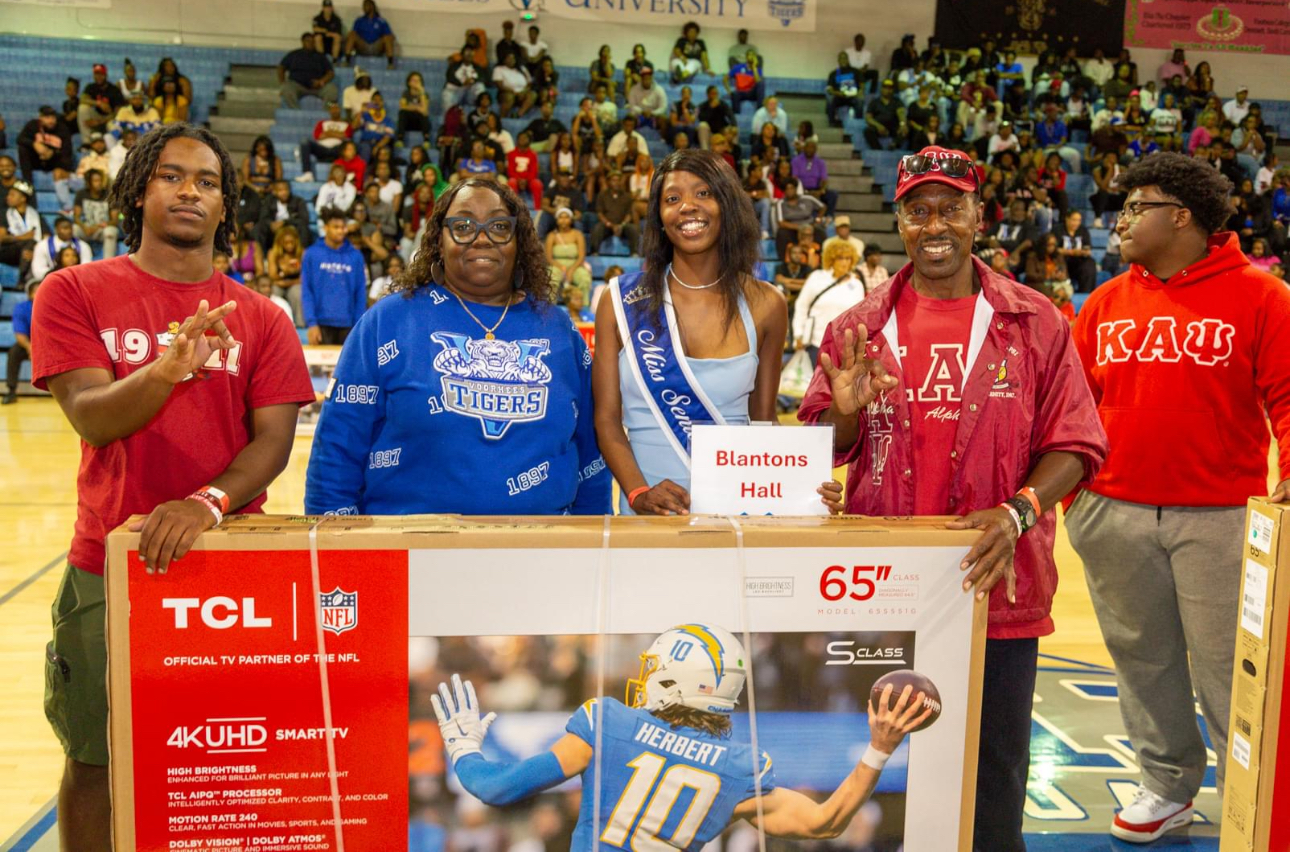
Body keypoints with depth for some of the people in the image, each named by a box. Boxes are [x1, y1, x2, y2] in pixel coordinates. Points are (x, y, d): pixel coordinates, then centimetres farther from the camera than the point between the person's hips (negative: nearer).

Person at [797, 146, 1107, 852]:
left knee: (991, 776, 8)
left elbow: (1074, 446, -1)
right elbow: (818, 453, 9)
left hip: (997, 587, -1)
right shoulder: (857, 328, 6)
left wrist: (1017, 511, -19)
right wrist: (846, 413, -13)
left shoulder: (1034, 323, 2)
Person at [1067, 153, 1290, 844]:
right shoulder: (1105, 303, 9)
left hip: (1221, 517, -4)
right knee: (1143, 657, 13)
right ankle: (1167, 785, 29)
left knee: (1226, 663, 2)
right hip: (1114, 514, 4)